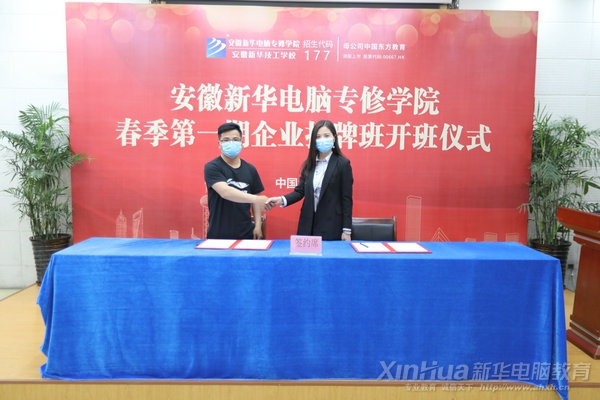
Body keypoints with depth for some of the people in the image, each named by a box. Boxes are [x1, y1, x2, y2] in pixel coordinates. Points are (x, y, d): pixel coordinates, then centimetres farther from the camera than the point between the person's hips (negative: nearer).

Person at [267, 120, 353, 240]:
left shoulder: (343, 164, -5)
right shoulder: (309, 164, 8)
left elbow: (346, 199, -6)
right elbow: (300, 191, 5)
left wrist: (347, 230, -7)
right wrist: (282, 200, -15)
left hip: (331, 226, -4)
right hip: (308, 224, 4)